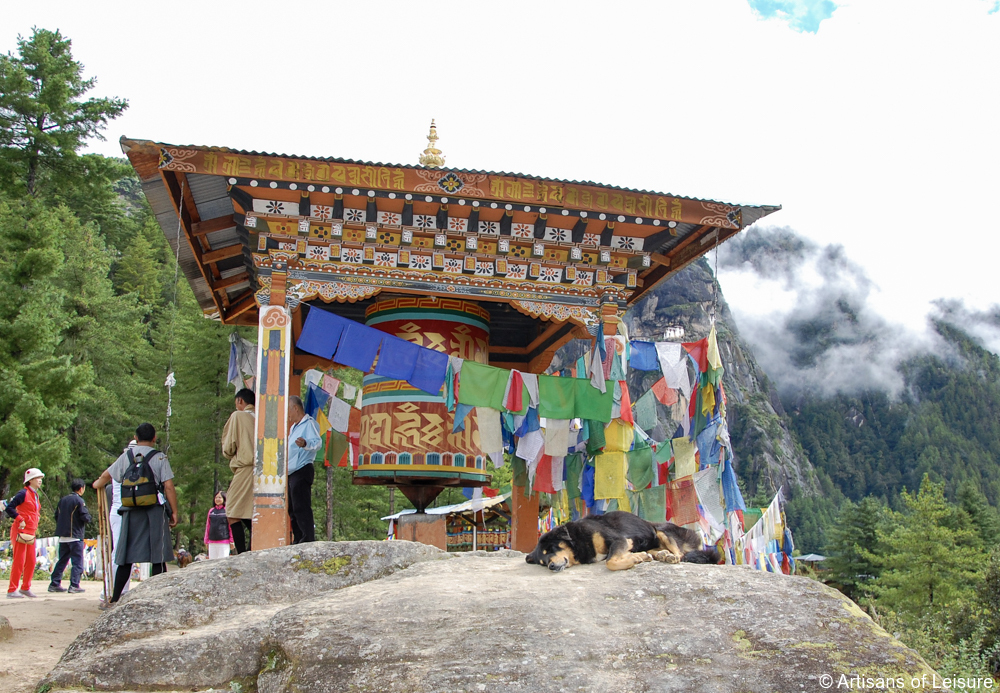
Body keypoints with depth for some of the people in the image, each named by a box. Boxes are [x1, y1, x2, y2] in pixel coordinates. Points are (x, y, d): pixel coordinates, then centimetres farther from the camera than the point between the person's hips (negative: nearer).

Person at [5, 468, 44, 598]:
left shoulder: (35, 495, 16)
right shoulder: (23, 493, -10)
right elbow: (8, 508, -17)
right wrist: (20, 520, -20)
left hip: (31, 533, 8)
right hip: (21, 532, -8)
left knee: (31, 562, 9)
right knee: (19, 561, -6)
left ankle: (25, 588, 19)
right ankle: (12, 590, 0)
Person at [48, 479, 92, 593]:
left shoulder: (62, 500, 10)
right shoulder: (79, 500, -11)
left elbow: (56, 516, 13)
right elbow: (85, 517, -15)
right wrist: (88, 517, 6)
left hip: (63, 536, 7)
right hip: (75, 536, -7)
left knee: (62, 561, 15)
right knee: (77, 562, -3)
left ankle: (54, 584, 16)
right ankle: (74, 585, -8)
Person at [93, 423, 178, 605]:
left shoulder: (126, 457, 10)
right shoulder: (160, 458, 0)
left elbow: (106, 475, 23)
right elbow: (169, 487, -7)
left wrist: (98, 484, 46)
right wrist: (174, 512, -1)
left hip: (131, 512, 3)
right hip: (155, 510, -3)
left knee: (126, 557, 10)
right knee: (158, 558, -1)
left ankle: (115, 598, 12)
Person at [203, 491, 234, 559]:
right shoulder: (211, 510, 12)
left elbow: (231, 526, -1)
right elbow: (207, 526, 16)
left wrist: (231, 540, -5)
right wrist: (206, 540, 13)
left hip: (224, 541, -4)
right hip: (212, 542, 4)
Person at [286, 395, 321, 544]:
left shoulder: (309, 424, -9)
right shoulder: (293, 427, 23)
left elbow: (317, 443, -27)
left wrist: (305, 443, -46)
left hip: (302, 471, -10)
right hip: (291, 473, 10)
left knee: (301, 508, -14)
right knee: (292, 509, 12)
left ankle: (308, 540, -14)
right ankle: (298, 541, 18)